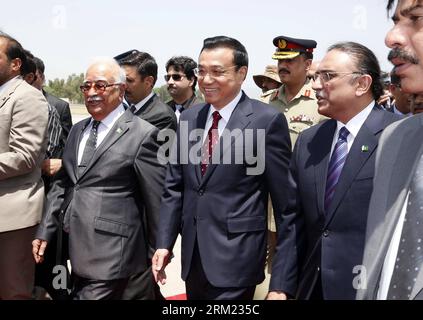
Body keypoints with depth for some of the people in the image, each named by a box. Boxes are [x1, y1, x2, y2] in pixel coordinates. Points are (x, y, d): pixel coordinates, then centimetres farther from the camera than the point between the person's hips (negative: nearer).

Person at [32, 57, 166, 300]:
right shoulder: (78, 131, 13)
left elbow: (157, 200, -8)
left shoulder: (142, 134, -10)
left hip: (111, 253, -7)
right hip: (78, 250, 7)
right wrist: (45, 231, 10)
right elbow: (63, 184, 16)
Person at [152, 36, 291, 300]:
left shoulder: (267, 120, -10)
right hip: (193, 256, 6)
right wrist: (164, 243, 6)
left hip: (235, 256, -6)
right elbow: (174, 186, 11)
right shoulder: (189, 117, 8)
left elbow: (284, 197, -7)